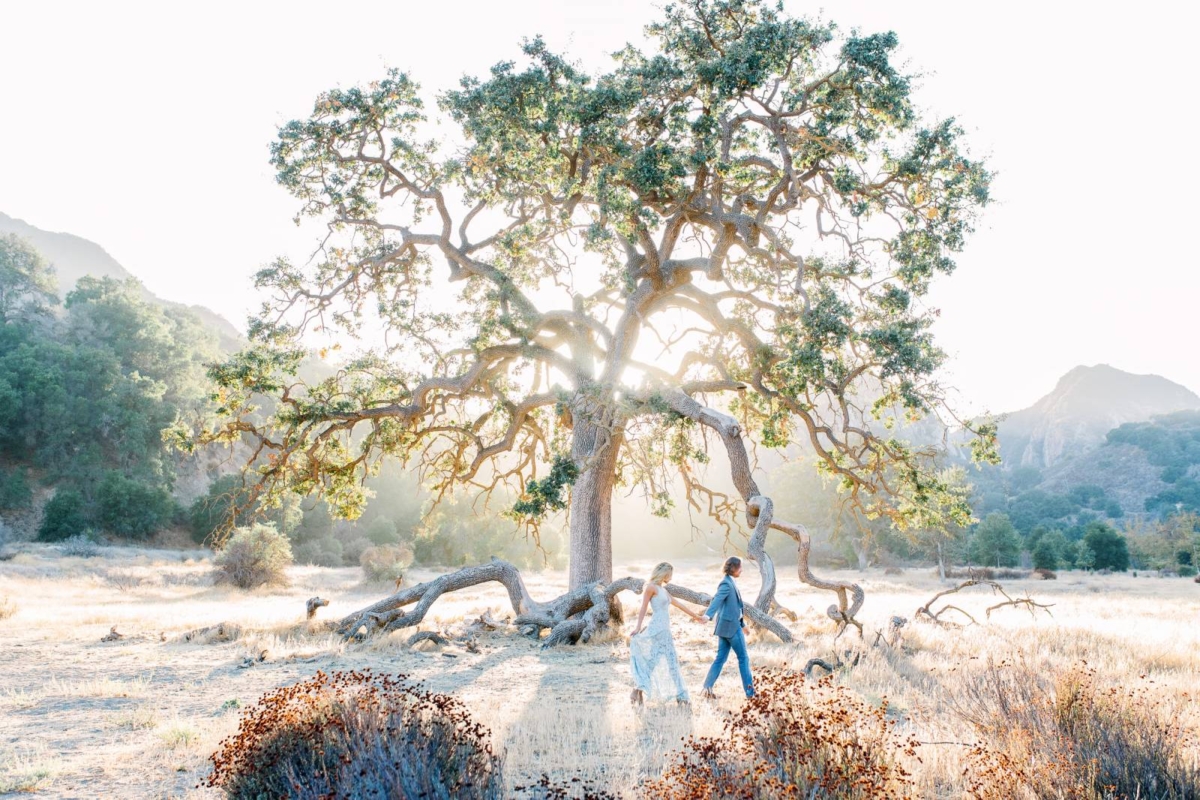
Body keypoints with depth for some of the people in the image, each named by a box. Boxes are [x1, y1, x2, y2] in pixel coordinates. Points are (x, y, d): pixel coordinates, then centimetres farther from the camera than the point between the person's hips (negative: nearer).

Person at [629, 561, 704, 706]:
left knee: (670, 661, 6)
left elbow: (678, 604, 29)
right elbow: (643, 608, -12)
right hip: (657, 628, -9)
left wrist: (695, 616, 37)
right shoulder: (651, 587, -5)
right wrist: (638, 627, -23)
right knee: (648, 661, -11)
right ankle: (637, 691, -11)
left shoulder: (663, 590, 19)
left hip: (665, 630, 9)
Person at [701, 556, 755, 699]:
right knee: (743, 658, 2)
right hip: (731, 626, -9)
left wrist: (742, 623, 31)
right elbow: (717, 599, -31)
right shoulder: (726, 584, -16)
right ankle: (750, 691, 9)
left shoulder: (731, 583, 14)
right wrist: (707, 615, -46)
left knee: (720, 658, 8)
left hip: (727, 626, 9)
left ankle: (707, 688, 6)